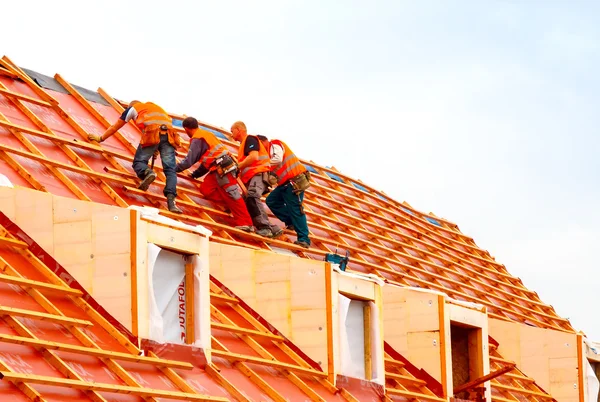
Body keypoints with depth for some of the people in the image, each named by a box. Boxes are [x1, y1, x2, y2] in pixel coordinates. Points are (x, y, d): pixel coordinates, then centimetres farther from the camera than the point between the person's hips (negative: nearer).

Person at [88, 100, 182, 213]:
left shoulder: (133, 108, 26)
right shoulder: (155, 107, 38)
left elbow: (114, 127, 32)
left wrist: (100, 138, 45)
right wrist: (156, 150, 51)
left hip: (152, 135, -3)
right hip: (169, 135, 3)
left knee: (138, 162, 6)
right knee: (170, 169, -3)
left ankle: (147, 173, -30)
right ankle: (171, 200, -22)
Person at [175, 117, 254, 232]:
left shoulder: (196, 139, -5)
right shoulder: (205, 134, 24)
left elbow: (189, 161, -8)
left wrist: (174, 168, 7)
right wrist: (195, 174, 32)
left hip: (222, 167, -9)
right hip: (221, 167, 9)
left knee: (232, 195, -10)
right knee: (206, 189, 3)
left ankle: (245, 224, -12)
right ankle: (231, 205, -3)